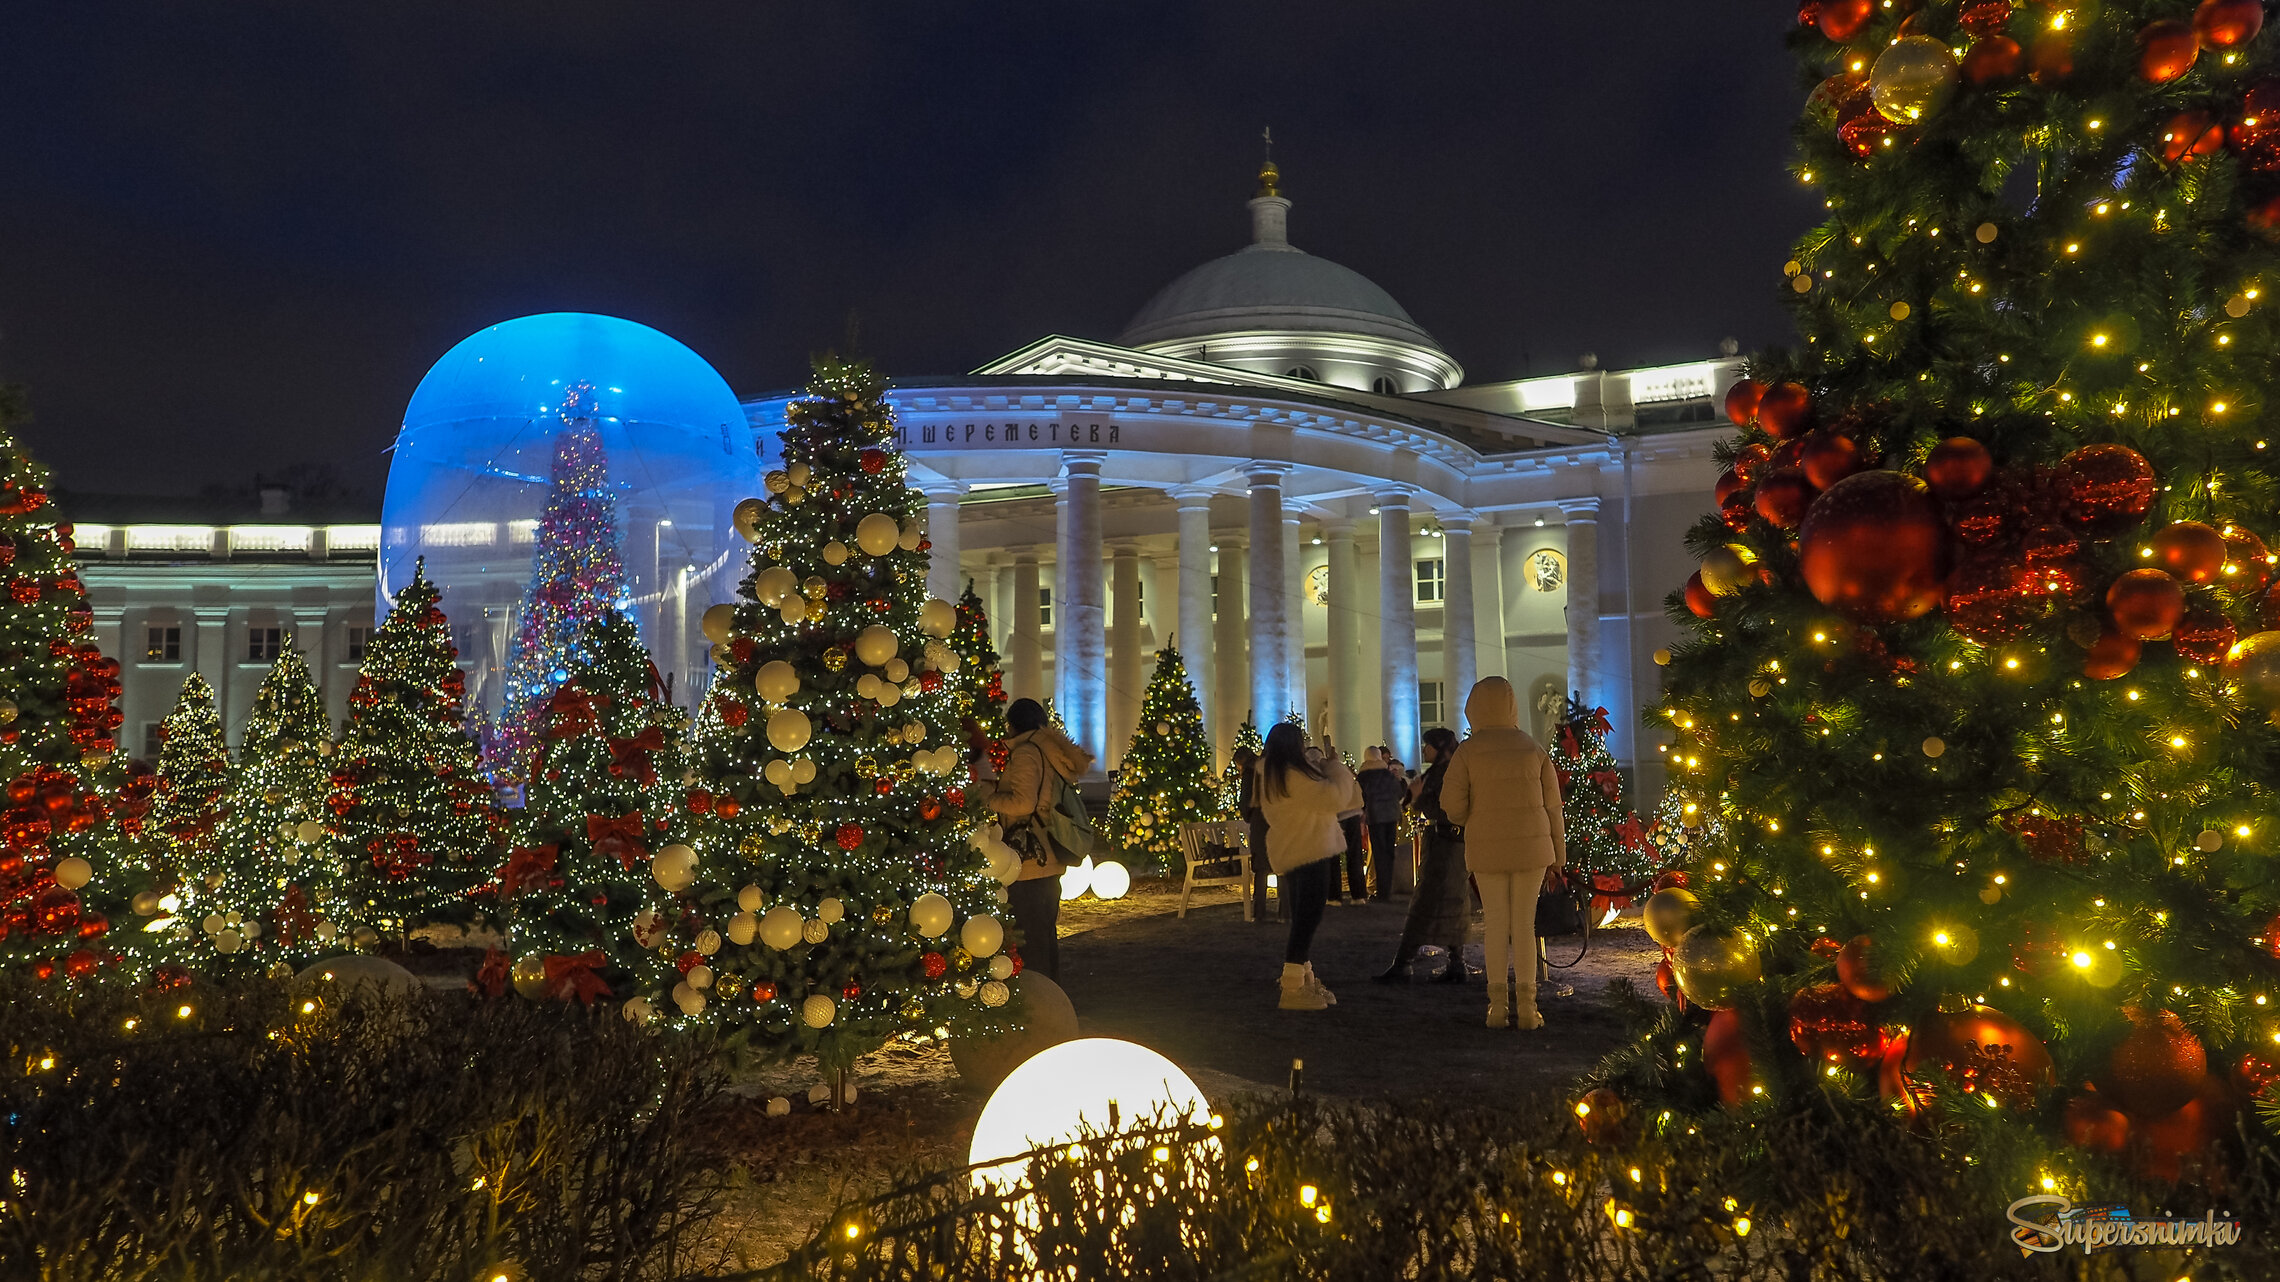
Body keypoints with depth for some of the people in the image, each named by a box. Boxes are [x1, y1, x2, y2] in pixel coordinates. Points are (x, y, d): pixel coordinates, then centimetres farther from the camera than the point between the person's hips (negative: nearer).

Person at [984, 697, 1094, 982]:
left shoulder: (1025, 753, -12)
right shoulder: (1051, 752, 15)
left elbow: (1023, 802, -22)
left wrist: (987, 798, -9)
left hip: (1028, 863, -10)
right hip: (1050, 861, 10)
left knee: (1029, 940, -3)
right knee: (1046, 935, 18)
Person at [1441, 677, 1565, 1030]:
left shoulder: (1468, 752, -5)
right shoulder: (1534, 749, 2)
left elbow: (1452, 807, -10)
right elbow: (1552, 805, 3)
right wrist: (1557, 856, 10)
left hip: (1487, 850, -1)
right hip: (1531, 848, 1)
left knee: (1497, 925, 6)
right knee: (1524, 925, 5)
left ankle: (1498, 1007, 6)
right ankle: (1526, 1007, 5)